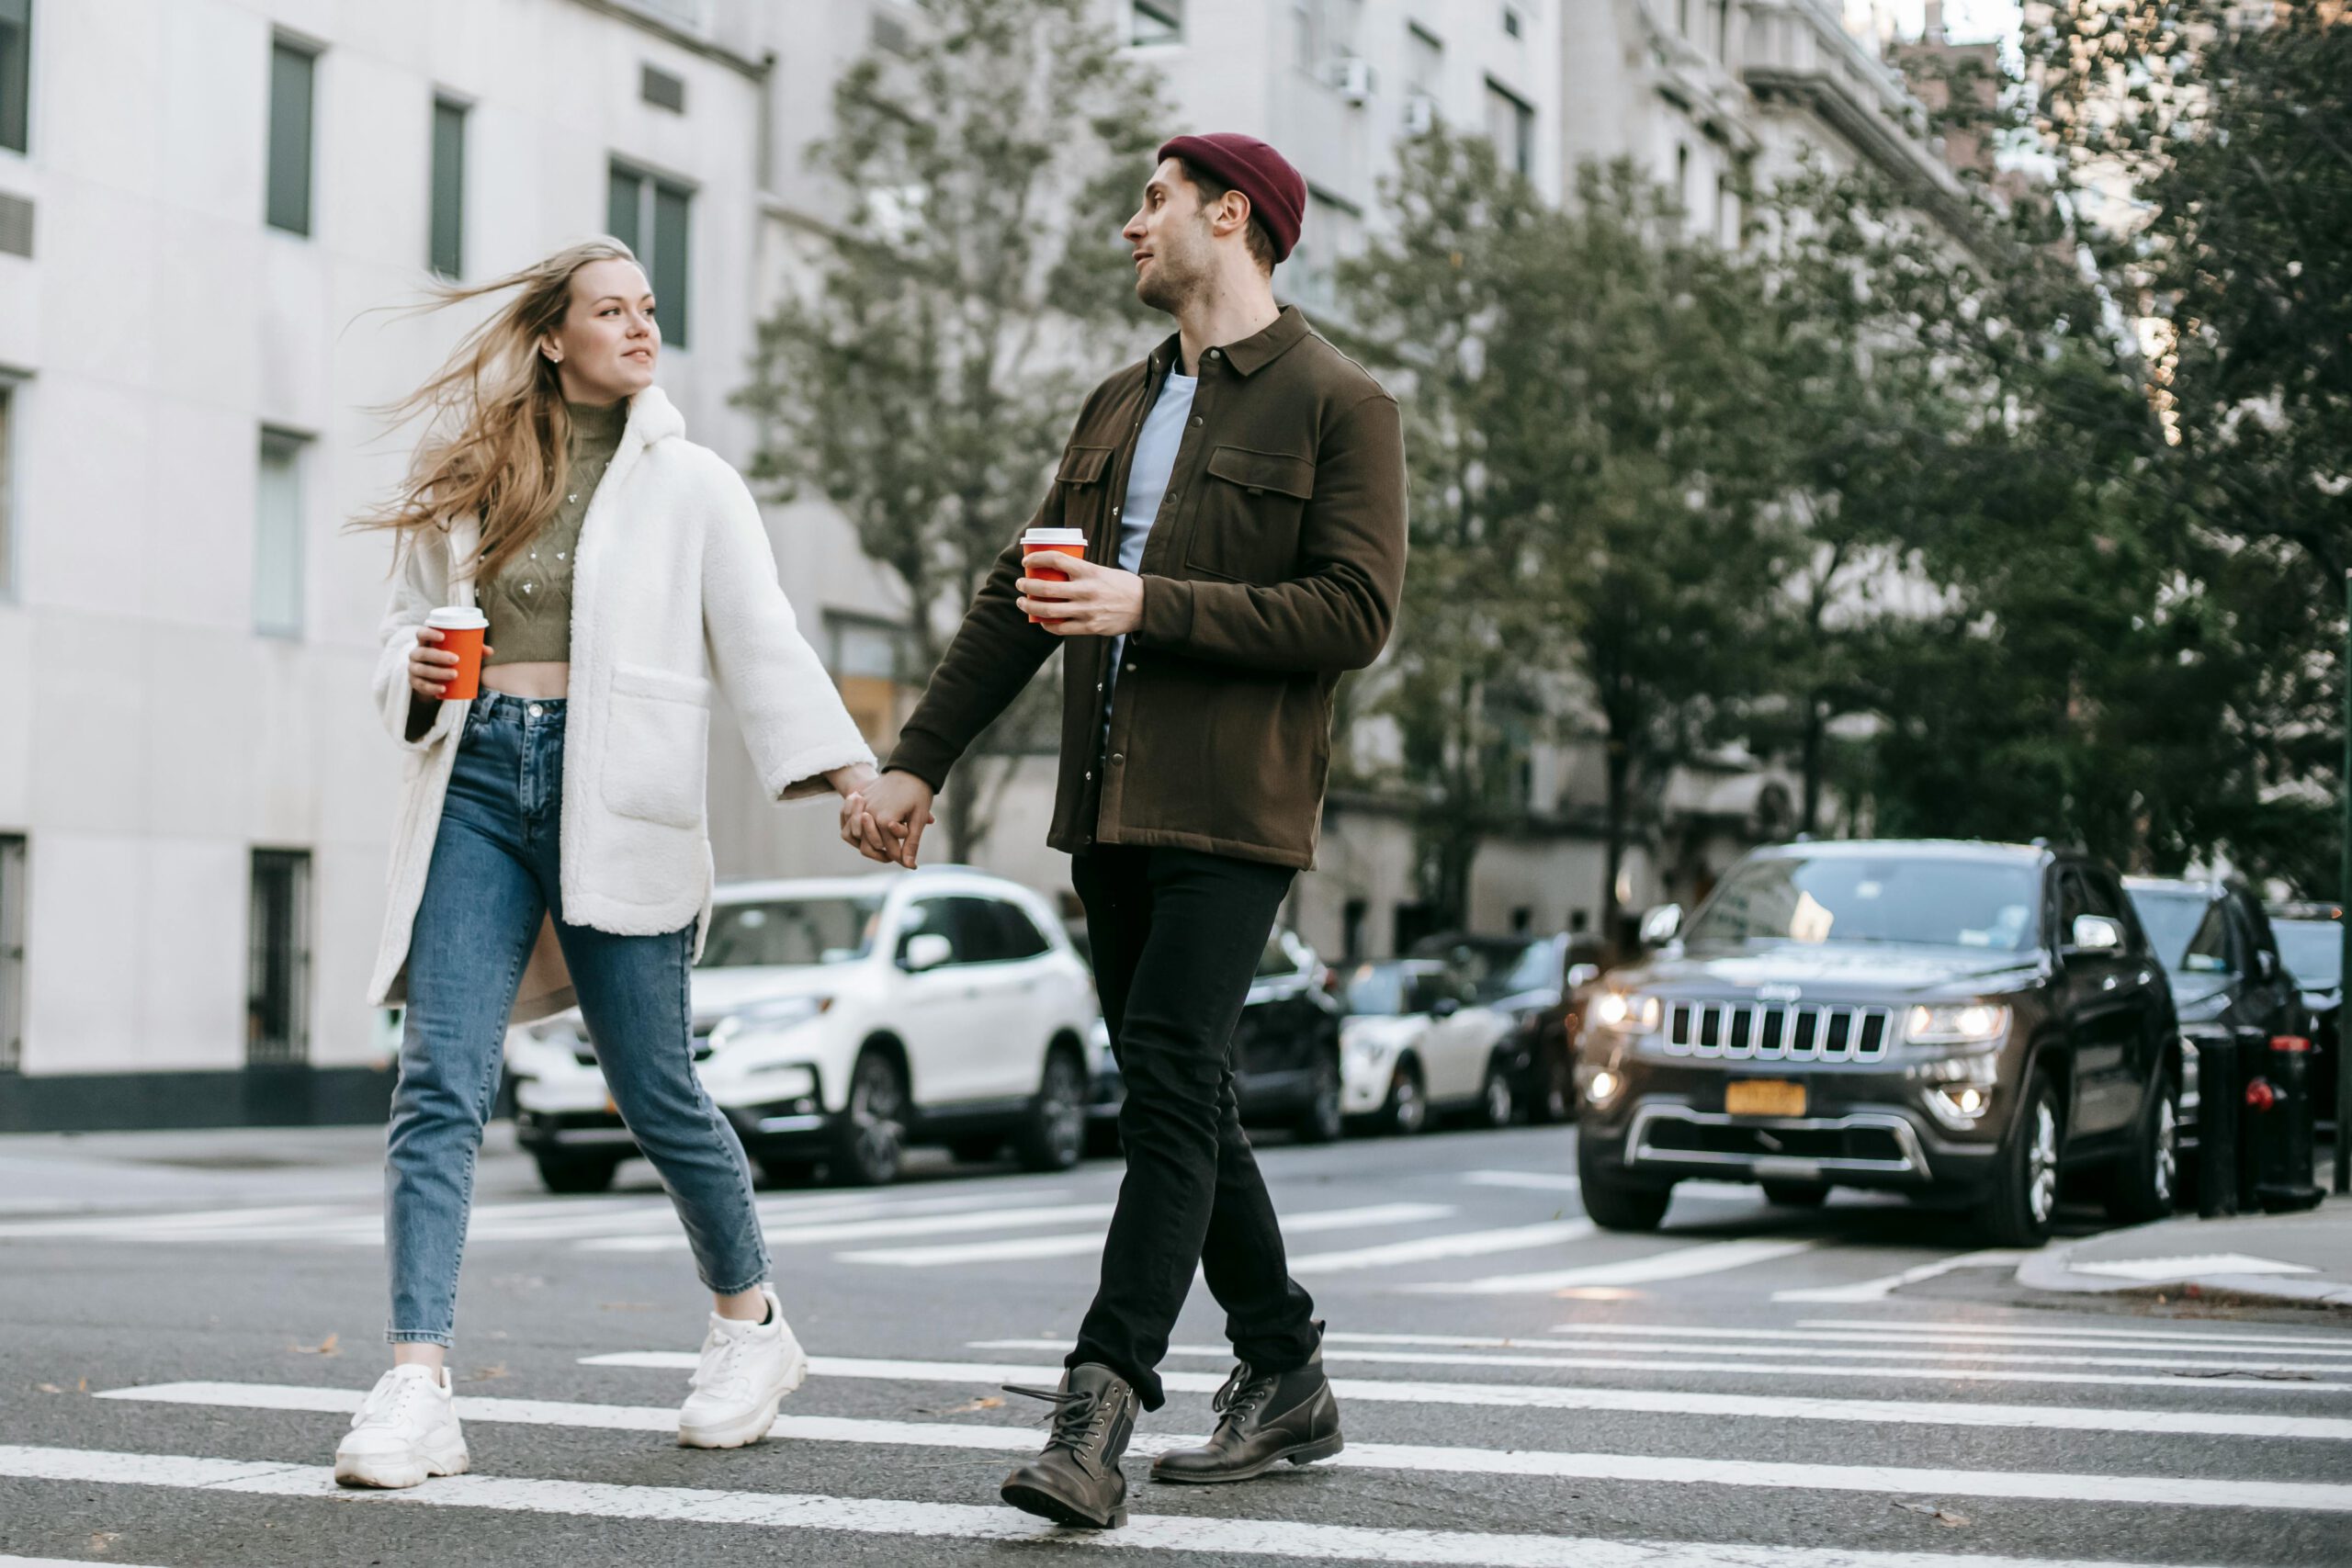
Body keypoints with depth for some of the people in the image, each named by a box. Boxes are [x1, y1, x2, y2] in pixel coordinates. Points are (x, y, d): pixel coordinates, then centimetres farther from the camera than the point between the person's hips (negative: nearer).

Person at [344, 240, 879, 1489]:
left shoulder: (689, 483, 6)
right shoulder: (468, 480, 14)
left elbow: (764, 645, -3)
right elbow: (411, 616, 21)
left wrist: (848, 776, -17)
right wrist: (416, 675, -4)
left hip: (615, 801, -2)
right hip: (477, 781, 2)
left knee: (654, 1088, 4)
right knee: (439, 1081, -10)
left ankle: (750, 1324, 27)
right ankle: (417, 1387, -14)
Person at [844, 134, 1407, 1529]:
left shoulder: (1339, 405, -2)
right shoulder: (1119, 408, 20)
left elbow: (1357, 614, -12)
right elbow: (1019, 598, 21)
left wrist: (1151, 605, -17)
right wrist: (919, 761, 16)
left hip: (1233, 810, -8)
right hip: (1112, 802, 8)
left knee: (1170, 1076, -17)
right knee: (1183, 1096, 9)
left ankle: (1102, 1406, -20)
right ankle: (1287, 1384, 20)